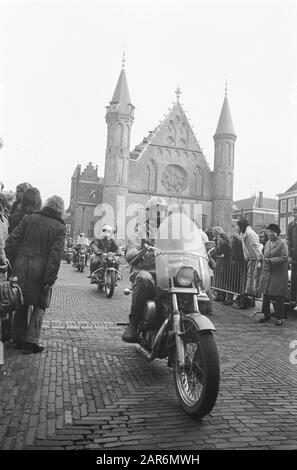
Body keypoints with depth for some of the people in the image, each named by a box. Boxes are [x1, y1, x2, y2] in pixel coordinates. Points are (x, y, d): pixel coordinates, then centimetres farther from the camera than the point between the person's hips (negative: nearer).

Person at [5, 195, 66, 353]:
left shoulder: (29, 218, 7)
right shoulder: (59, 227, -3)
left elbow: (11, 241, 2)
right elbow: (56, 254, -12)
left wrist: (10, 263, 8)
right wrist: (50, 279, -9)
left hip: (21, 267, 4)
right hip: (40, 270, -3)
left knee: (21, 304, 18)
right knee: (38, 305, 13)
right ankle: (31, 341, 11)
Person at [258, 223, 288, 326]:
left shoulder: (282, 243, -8)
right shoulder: (268, 243, 12)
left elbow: (284, 258, -15)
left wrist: (271, 260, -16)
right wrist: (264, 269, 11)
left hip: (278, 274, -6)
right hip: (267, 273, 6)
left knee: (278, 297, -1)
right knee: (266, 294, 9)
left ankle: (279, 318, 10)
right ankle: (266, 315, 21)